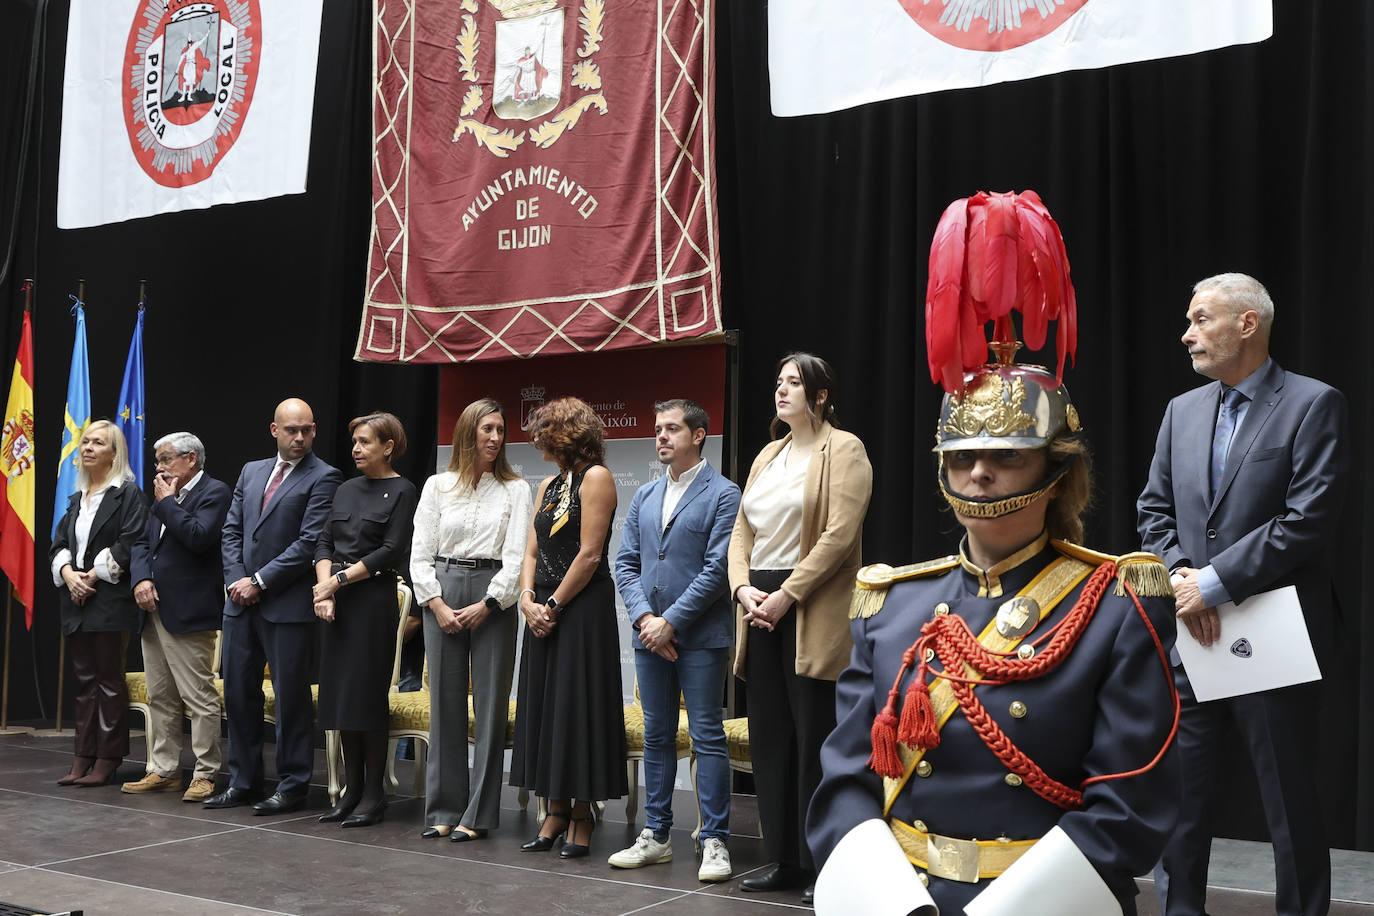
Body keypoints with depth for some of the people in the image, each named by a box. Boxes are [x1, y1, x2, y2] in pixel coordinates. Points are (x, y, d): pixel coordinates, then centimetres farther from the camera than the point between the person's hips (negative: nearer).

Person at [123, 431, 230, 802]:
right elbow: (143, 543, 17)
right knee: (160, 698, 13)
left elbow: (199, 537, -21)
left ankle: (205, 775, 0)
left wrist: (167, 501, -10)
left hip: (188, 614, -9)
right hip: (154, 611, 9)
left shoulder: (215, 493, -7)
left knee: (199, 697, -6)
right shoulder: (163, 497, 19)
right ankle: (164, 770, 21)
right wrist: (141, 579, -2)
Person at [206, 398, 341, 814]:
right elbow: (231, 531, 13)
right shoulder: (251, 471, 15)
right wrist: (237, 580, -2)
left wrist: (260, 581, -12)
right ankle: (243, 781, 22)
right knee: (239, 691, 11)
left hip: (288, 604, -6)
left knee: (291, 695, 0)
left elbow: (309, 543, -13)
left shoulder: (322, 477, -5)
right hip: (242, 603, 6)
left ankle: (292, 786, 9)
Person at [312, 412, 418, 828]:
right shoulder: (345, 490, 16)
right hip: (336, 604, 6)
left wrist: (338, 580, -12)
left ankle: (374, 794, 3)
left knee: (367, 694, -6)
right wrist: (324, 588, -6)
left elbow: (392, 551, -11)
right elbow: (325, 541, 10)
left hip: (374, 599, -6)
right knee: (340, 693, 7)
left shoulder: (402, 491, -4)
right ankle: (352, 789, 15)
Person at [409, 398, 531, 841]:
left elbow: (516, 555, -1)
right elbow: (420, 553, 7)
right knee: (445, 702, 4)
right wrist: (438, 605, -5)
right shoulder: (437, 486, 10)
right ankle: (444, 809, 12)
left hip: (493, 597, -1)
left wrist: (487, 604, -11)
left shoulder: (515, 489, 7)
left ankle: (478, 813, 4)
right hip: (442, 593, 1)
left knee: (491, 703, -2)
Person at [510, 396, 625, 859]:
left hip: (583, 609, -8)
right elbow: (532, 552, 13)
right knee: (544, 707, 9)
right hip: (544, 611, 8)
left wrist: (554, 604, -12)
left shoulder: (595, 478, -8)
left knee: (577, 707, -3)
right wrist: (528, 599, -3)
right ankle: (556, 812, 17)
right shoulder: (549, 485, 17)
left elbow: (589, 555, -15)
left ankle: (581, 817, 6)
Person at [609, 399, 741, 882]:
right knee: (657, 736, 12)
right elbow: (625, 564, 11)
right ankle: (655, 836, 20)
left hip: (700, 637, -6)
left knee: (708, 737, -3)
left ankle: (715, 842, 4)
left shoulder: (722, 494, -5)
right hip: (650, 636, 6)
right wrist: (643, 616, -5)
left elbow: (718, 569, -12)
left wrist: (670, 620, -14)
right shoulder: (645, 496, 14)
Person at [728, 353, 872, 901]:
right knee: (769, 735, 9)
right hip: (760, 608, 7)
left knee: (814, 738, -4)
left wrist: (787, 595, -17)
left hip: (813, 612, -7)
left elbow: (840, 535, -14)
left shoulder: (843, 450, -4)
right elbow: (742, 532, 14)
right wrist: (743, 588, -4)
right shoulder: (768, 456, 18)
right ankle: (784, 861, 18)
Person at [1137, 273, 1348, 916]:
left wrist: (1214, 584, -16)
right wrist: (1180, 577, -8)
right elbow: (1155, 510, 11)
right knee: (1178, 793, 9)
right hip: (1194, 636, 5)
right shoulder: (1182, 410, 12)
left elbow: (1308, 521, -15)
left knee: (1289, 802, 5)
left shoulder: (1313, 404, -6)